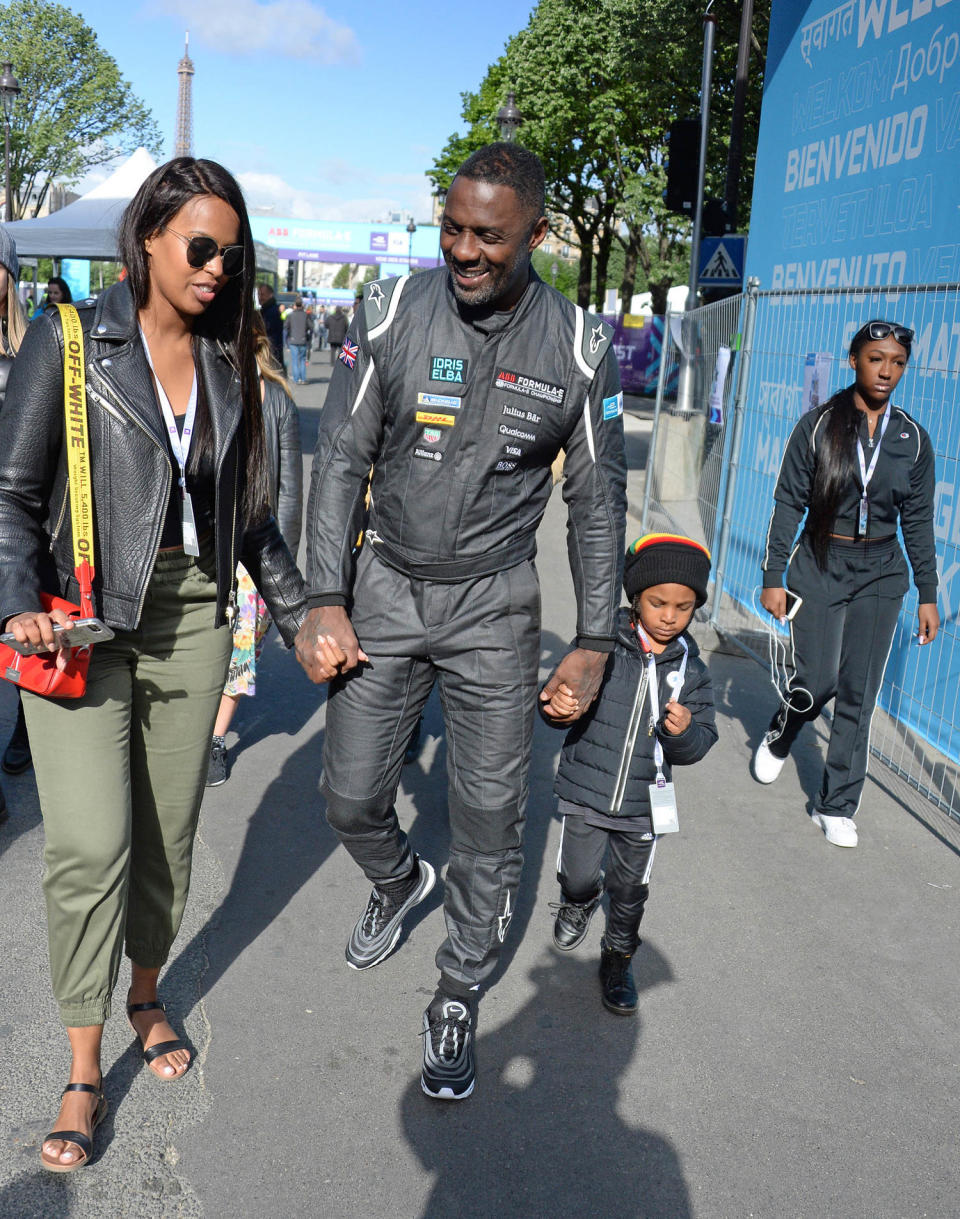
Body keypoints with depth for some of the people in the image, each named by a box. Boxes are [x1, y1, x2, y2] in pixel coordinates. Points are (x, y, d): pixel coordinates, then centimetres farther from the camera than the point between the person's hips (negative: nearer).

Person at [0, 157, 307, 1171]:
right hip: (82, 624, -3)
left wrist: (298, 610, 14)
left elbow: (248, 508, 15)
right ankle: (84, 1069, 9)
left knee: (169, 831, 11)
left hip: (193, 622, 4)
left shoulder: (226, 361, 9)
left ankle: (145, 996, 36)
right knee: (91, 842, -8)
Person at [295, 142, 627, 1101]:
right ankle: (398, 883, 44)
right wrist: (325, 604, -10)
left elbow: (598, 500, 1)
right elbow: (340, 459, -3)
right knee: (351, 797, 8)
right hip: (385, 586, 1)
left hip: (494, 603, -1)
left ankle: (458, 997, 25)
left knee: (489, 819, 3)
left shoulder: (578, 347, -7)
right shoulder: (390, 314, -6)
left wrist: (594, 643, -2)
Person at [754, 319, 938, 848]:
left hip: (880, 576, 2)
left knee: (859, 691, 2)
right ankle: (777, 738, 28)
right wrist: (773, 576, -6)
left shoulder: (913, 439, 2)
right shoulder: (819, 426, -5)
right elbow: (788, 503, -3)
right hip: (819, 567, -2)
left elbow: (918, 521, 8)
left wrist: (927, 594, 7)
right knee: (817, 679, -8)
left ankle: (837, 807, 14)